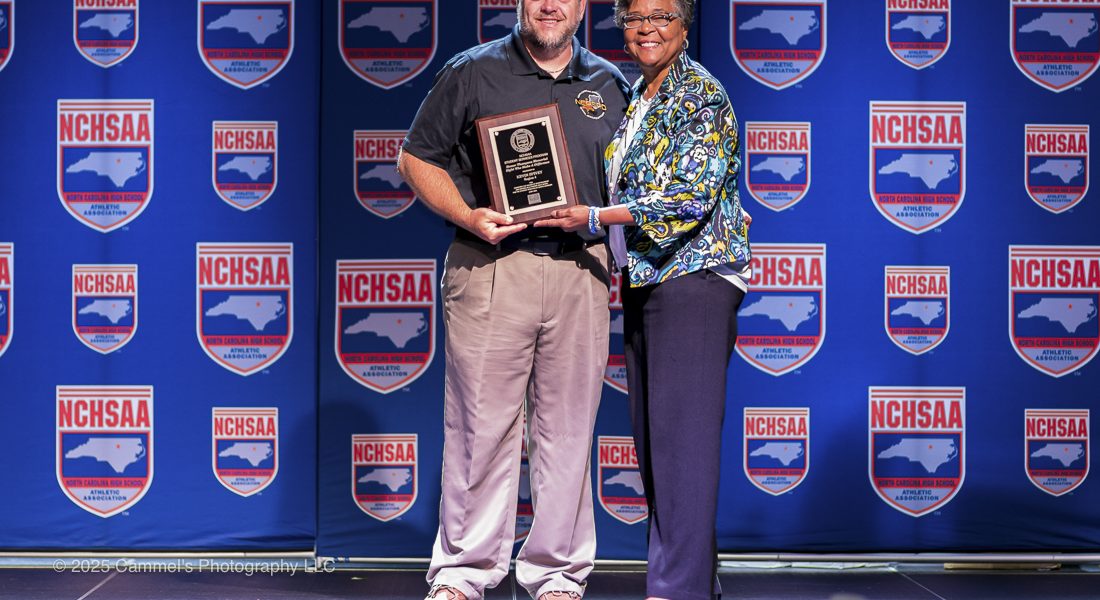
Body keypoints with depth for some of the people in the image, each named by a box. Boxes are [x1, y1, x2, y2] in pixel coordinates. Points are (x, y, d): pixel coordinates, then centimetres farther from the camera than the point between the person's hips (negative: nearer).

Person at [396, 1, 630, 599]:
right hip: (490, 267, -2)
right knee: (481, 425, -1)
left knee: (568, 428, 5)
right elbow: (416, 159, 6)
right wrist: (468, 217, -9)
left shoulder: (611, 85, 14)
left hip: (581, 270, 3)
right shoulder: (471, 73, 5)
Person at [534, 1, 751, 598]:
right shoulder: (637, 97, 18)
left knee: (682, 433, -10)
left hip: (693, 279, -9)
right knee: (652, 435, 8)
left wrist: (594, 218, -18)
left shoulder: (702, 95, -8)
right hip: (643, 282, 9)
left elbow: (691, 197, -17)